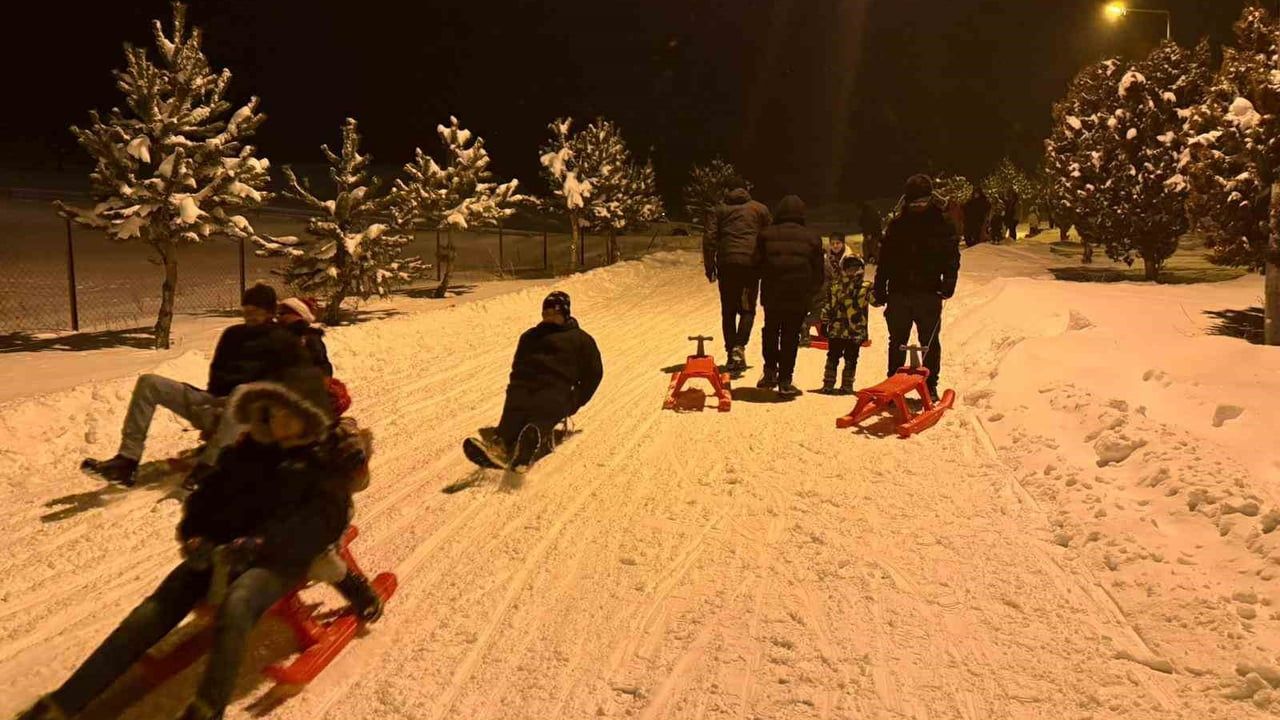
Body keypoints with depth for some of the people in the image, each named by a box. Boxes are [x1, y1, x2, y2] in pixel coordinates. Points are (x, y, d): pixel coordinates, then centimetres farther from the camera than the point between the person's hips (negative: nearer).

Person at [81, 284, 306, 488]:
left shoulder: (284, 341, 7)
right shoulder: (233, 334, 24)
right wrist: (215, 396, 5)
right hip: (214, 401, 7)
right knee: (149, 383, -8)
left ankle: (206, 468, -56)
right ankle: (126, 461, -18)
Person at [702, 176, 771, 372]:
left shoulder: (719, 210, 10)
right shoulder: (760, 209, 13)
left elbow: (709, 239, 1)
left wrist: (710, 268, 4)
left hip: (727, 263, 0)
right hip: (751, 263, 0)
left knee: (728, 311, 9)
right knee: (748, 309, 8)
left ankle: (731, 355, 9)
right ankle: (739, 346, -15)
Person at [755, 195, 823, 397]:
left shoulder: (767, 235, 2)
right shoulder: (812, 238, 1)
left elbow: (759, 266, 7)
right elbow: (818, 273, 4)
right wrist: (812, 292, 18)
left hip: (772, 295, 1)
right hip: (799, 298, -1)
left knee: (771, 333, 21)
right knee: (791, 337, 6)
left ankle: (770, 372, 23)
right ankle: (785, 381, 7)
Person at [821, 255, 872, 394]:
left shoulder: (866, 286, 1)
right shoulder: (834, 284, 5)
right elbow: (827, 304, 7)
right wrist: (825, 322, 4)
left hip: (856, 331, -1)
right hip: (836, 329, 1)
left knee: (851, 359, 5)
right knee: (833, 357, 8)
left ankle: (847, 385, 14)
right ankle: (828, 384, 16)